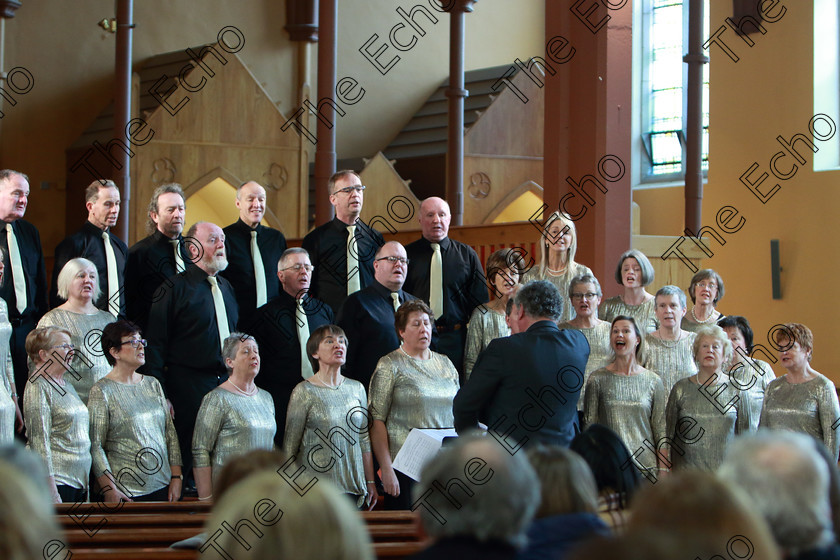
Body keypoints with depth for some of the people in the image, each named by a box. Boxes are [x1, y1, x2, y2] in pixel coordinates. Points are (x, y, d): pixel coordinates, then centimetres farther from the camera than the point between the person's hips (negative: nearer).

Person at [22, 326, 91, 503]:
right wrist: (52, 494, -19)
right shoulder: (38, 387, -9)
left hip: (78, 481, 8)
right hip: (57, 481, -8)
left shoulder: (65, 384, 18)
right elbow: (39, 442, -15)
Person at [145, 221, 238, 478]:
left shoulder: (227, 288, 16)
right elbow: (156, 344, -6)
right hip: (188, 386, -6)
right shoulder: (176, 288, -4)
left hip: (226, 382, 6)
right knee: (187, 455, -6)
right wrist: (159, 394, -12)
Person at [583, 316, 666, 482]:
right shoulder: (597, 379, 4)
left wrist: (663, 471, 2)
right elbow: (589, 426, 6)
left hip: (645, 465, 1)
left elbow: (661, 431, 7)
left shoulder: (653, 381, 6)